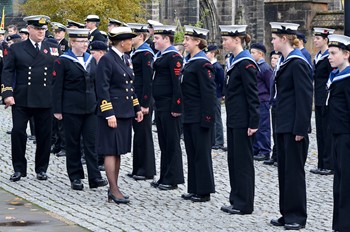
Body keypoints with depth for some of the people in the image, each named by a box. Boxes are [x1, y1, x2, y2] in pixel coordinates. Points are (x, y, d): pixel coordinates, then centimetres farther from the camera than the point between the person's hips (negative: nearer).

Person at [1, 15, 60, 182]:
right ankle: (19, 168, 7)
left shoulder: (53, 49, 9)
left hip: (45, 100, 1)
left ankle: (41, 169, 17)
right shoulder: (16, 49, 5)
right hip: (21, 99, -1)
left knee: (44, 135, 5)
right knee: (18, 132, -4)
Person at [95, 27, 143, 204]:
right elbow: (102, 89, -16)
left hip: (125, 113, 9)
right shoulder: (107, 60, -12)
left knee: (118, 152, 11)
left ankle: (113, 189, 17)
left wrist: (137, 108, 18)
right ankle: (114, 191, -4)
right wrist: (109, 114, -20)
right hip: (113, 113, -9)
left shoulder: (122, 59, 15)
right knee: (111, 152, -5)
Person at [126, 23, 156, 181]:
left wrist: (145, 104, -20)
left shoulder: (146, 54, -12)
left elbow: (148, 79, -17)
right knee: (137, 132, 13)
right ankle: (138, 168, 19)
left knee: (143, 133, -3)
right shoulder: (135, 53, 15)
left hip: (143, 98, -9)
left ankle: (147, 170, 3)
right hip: (134, 98, 9)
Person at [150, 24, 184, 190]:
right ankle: (164, 177, 20)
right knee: (163, 143, 13)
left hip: (169, 107, -9)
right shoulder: (160, 56, 15)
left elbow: (177, 83, -17)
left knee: (172, 143, -2)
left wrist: (176, 107, -20)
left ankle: (172, 179, 4)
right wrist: (155, 103, 17)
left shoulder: (174, 57, -13)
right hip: (160, 106, 9)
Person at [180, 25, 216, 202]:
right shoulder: (189, 61, 13)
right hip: (189, 116, 9)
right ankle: (194, 189, 20)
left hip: (199, 117, -9)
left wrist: (207, 118, -21)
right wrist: (182, 111, 17)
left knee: (202, 153, -2)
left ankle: (204, 192, 4)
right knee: (192, 153, 13)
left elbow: (208, 93, -18)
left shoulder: (203, 64, -14)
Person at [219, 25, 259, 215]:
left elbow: (253, 96, -18)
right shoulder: (234, 61, 13)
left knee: (243, 161, -2)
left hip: (243, 121, -10)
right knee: (233, 160, 14)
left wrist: (253, 123, -19)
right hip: (234, 120, 10)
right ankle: (236, 200, 22)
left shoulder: (246, 63, -16)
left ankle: (244, 204, 4)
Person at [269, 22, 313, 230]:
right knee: (284, 169, 12)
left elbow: (305, 98, -18)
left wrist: (300, 129, -20)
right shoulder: (285, 61, 14)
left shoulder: (298, 63, -15)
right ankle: (287, 213, 19)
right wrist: (279, 123, 16)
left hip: (294, 127, -9)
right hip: (284, 126, 9)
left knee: (294, 170, -3)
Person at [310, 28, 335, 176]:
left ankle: (329, 166, -1)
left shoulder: (329, 57, -12)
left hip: (327, 101, -9)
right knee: (320, 132, 11)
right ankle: (322, 165, 16)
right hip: (319, 101, 9)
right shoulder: (317, 57, 15)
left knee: (327, 131, -5)